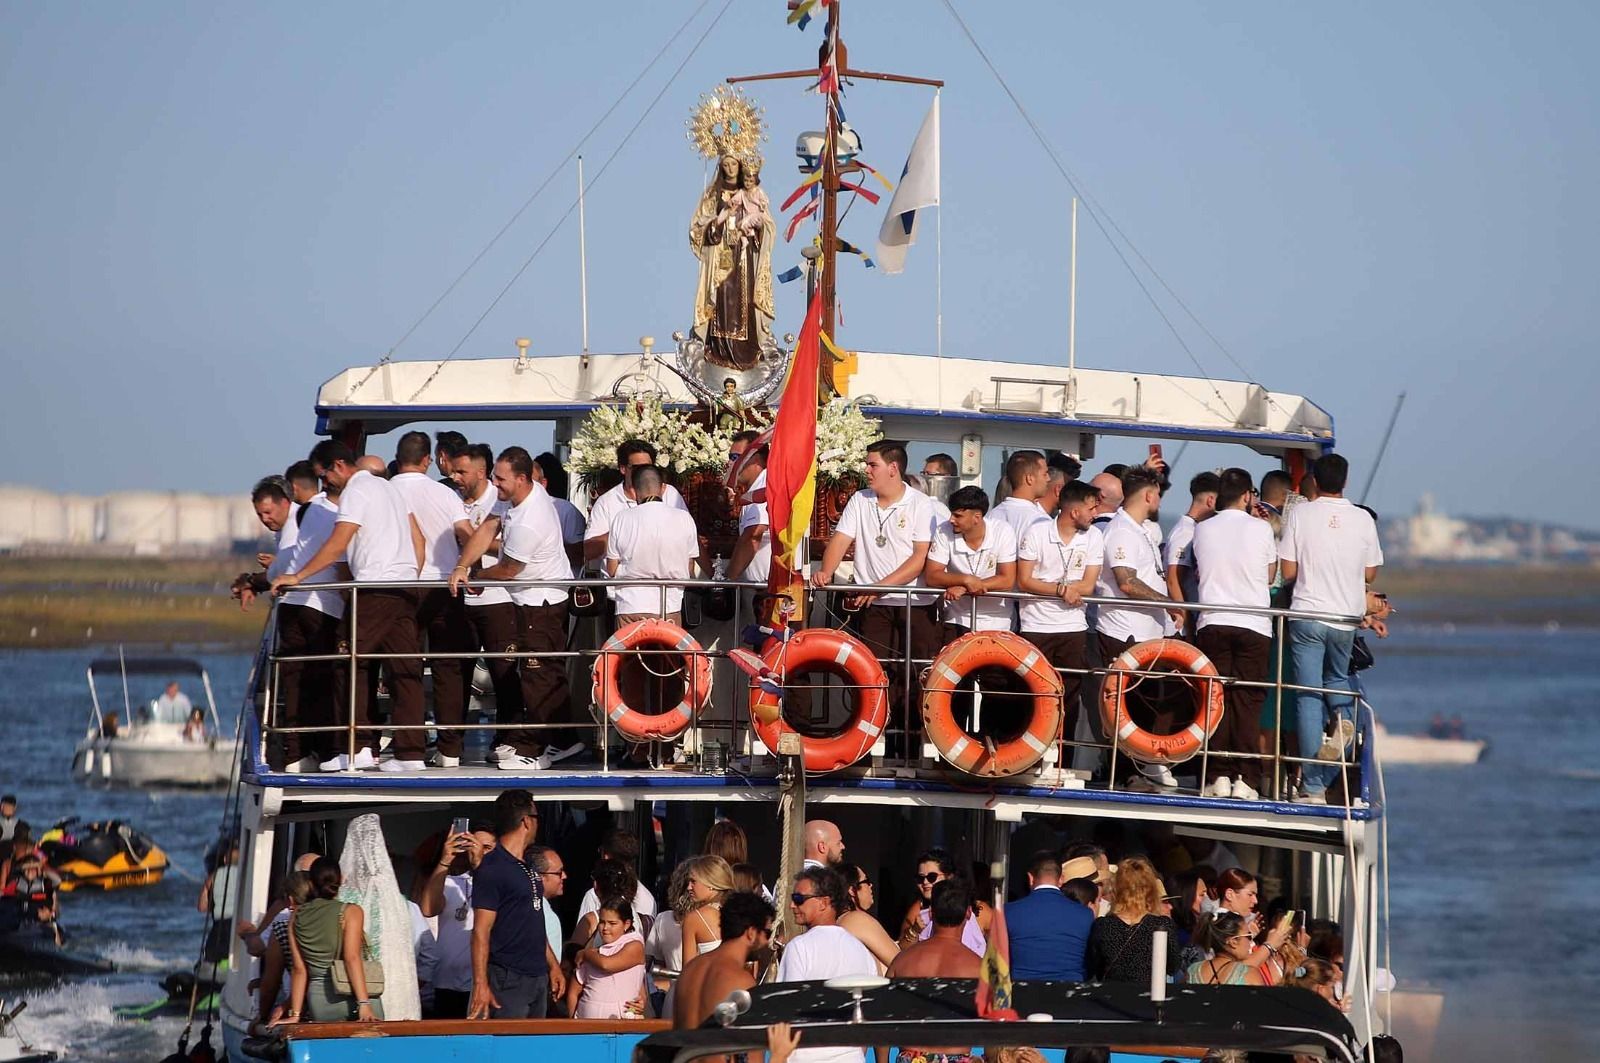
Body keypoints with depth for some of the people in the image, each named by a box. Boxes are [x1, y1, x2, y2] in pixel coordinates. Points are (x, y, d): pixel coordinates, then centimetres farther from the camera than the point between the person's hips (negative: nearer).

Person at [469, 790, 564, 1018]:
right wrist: (481, 985, -19)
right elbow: (481, 931, -14)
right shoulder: (492, 869, -11)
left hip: (538, 978, 9)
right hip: (508, 980, -9)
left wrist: (553, 966, 21)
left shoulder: (527, 869, 16)